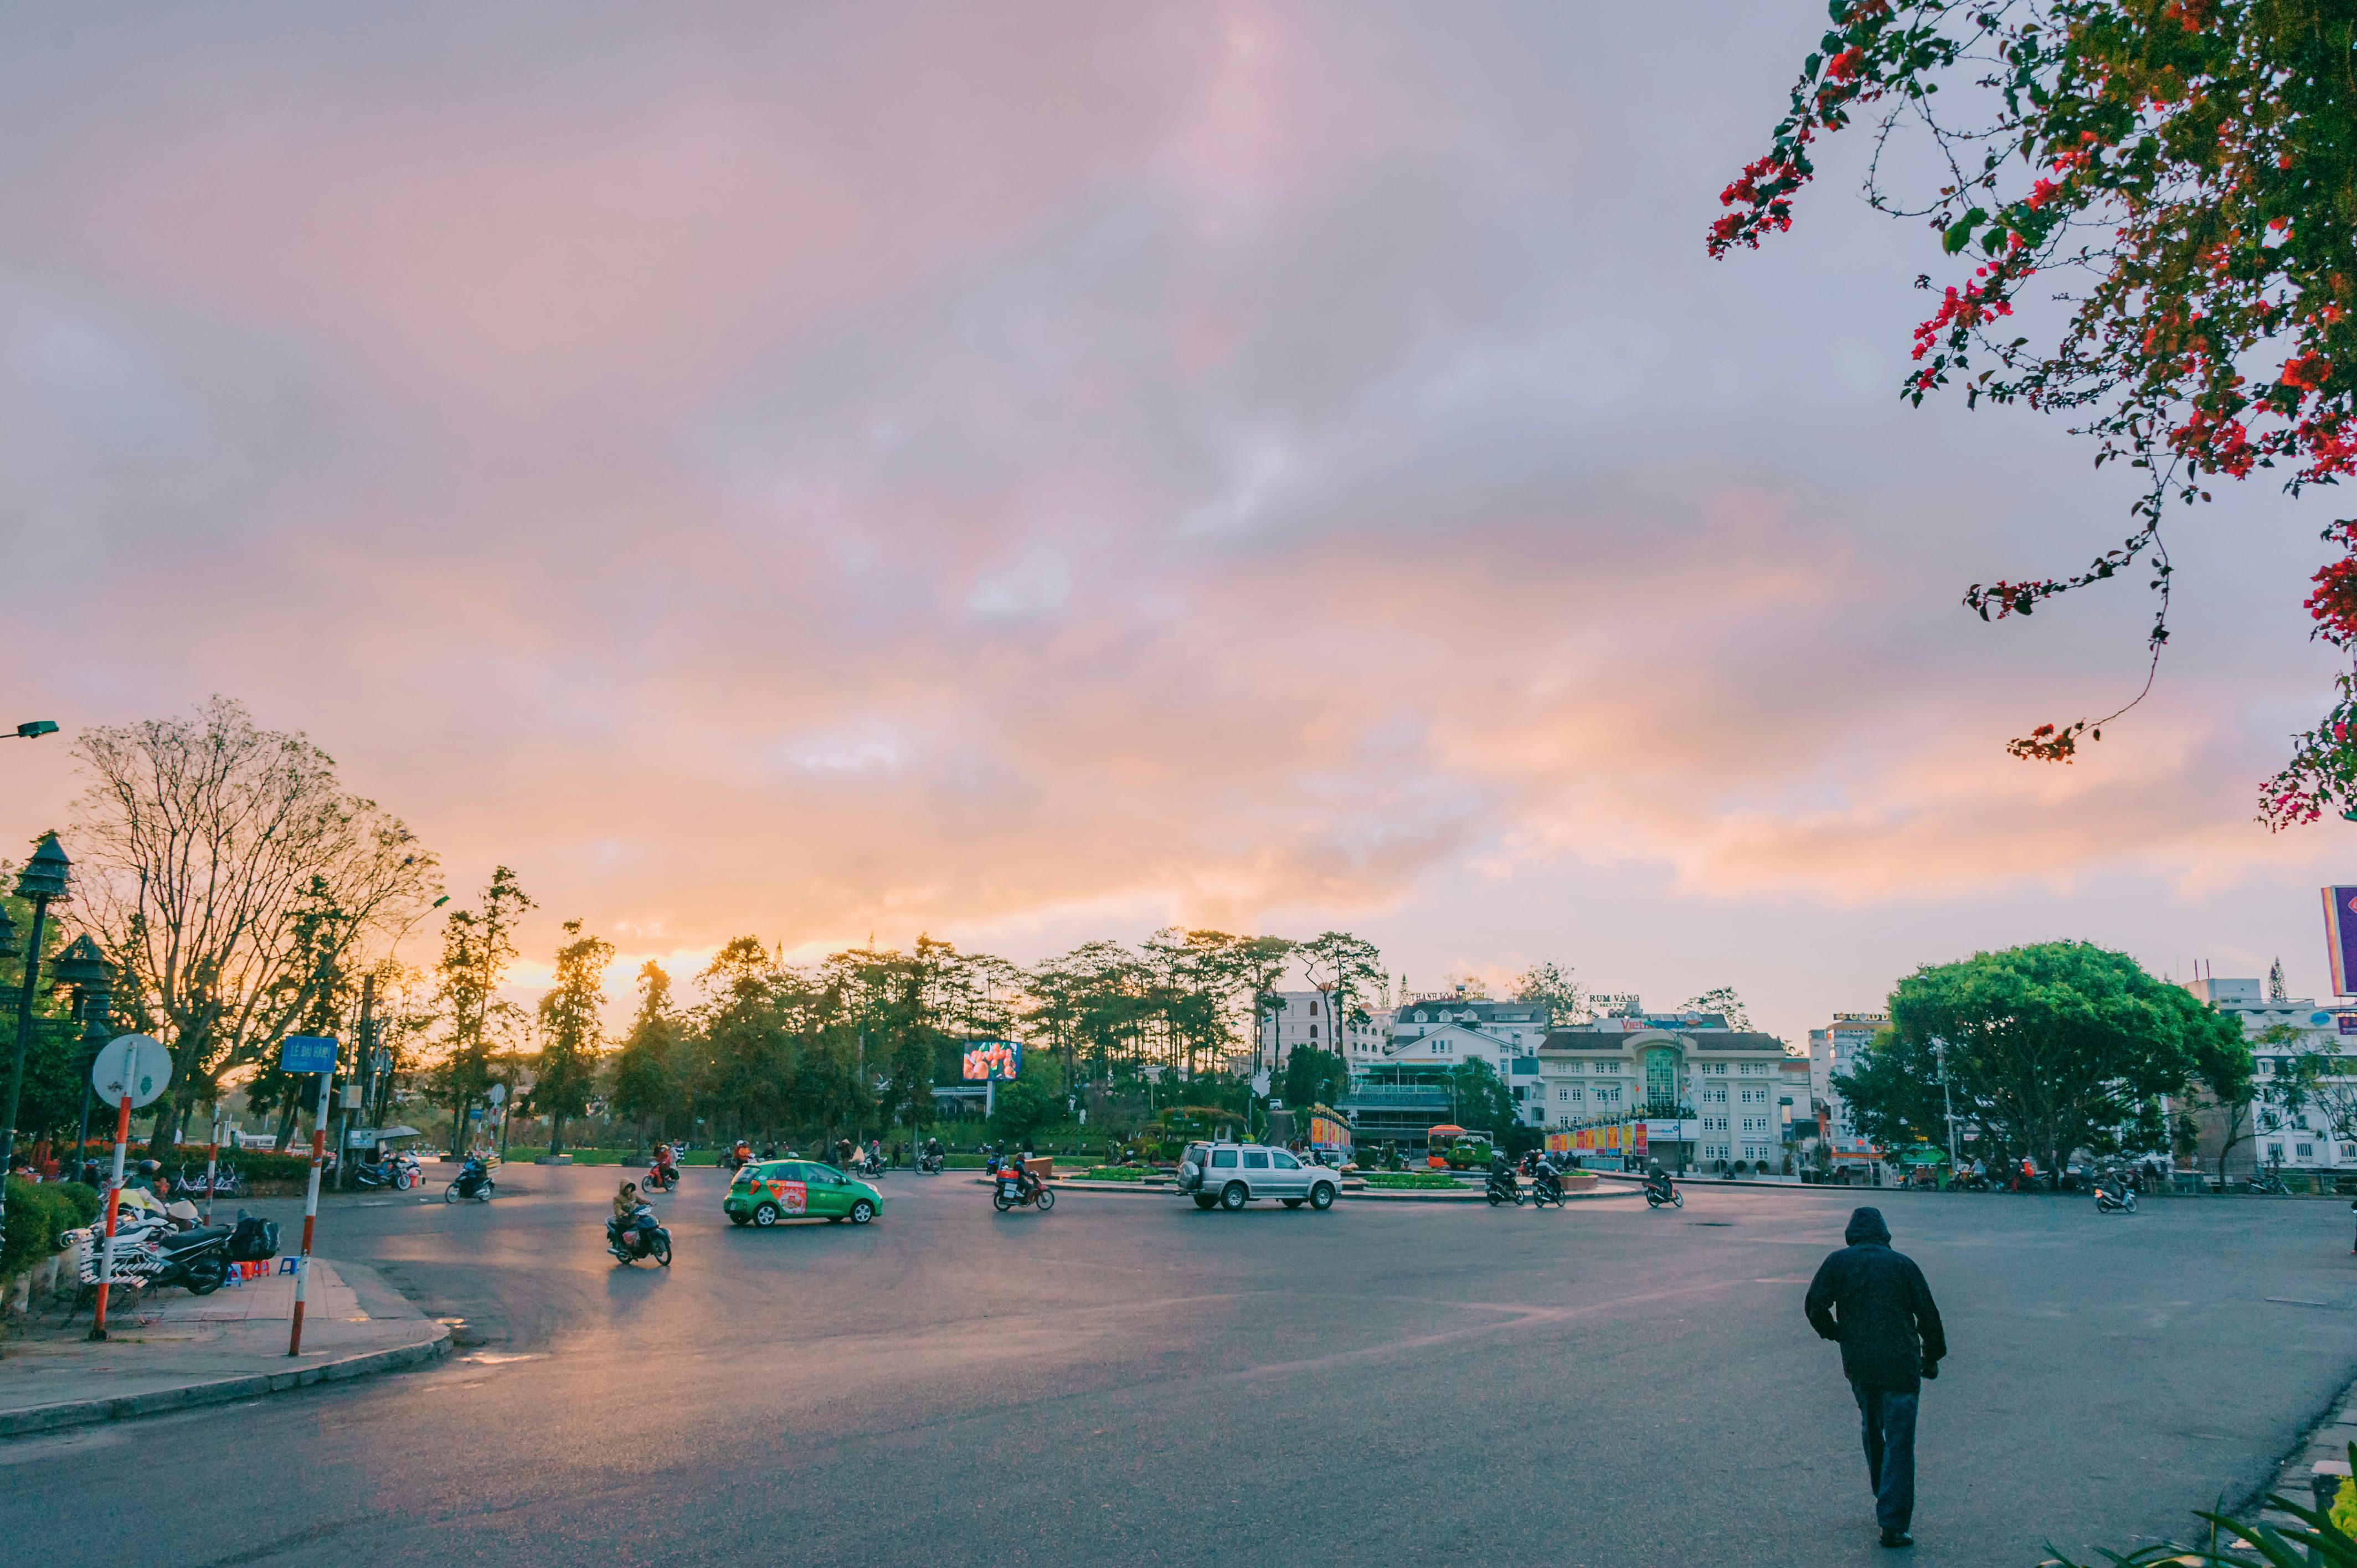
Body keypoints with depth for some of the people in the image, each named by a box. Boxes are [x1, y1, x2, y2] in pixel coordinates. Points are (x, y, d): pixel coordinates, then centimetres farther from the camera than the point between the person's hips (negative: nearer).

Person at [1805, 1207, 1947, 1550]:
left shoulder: (1837, 1262, 3)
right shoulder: (1903, 1264, 2)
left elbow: (1814, 1306, -2)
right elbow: (1928, 1315, 4)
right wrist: (1932, 1357, 17)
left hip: (1858, 1365, 2)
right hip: (1901, 1366, -2)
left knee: (1871, 1431, 22)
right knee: (1899, 1443, 1)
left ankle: (1885, 1500, 32)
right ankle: (1894, 1525, -3)